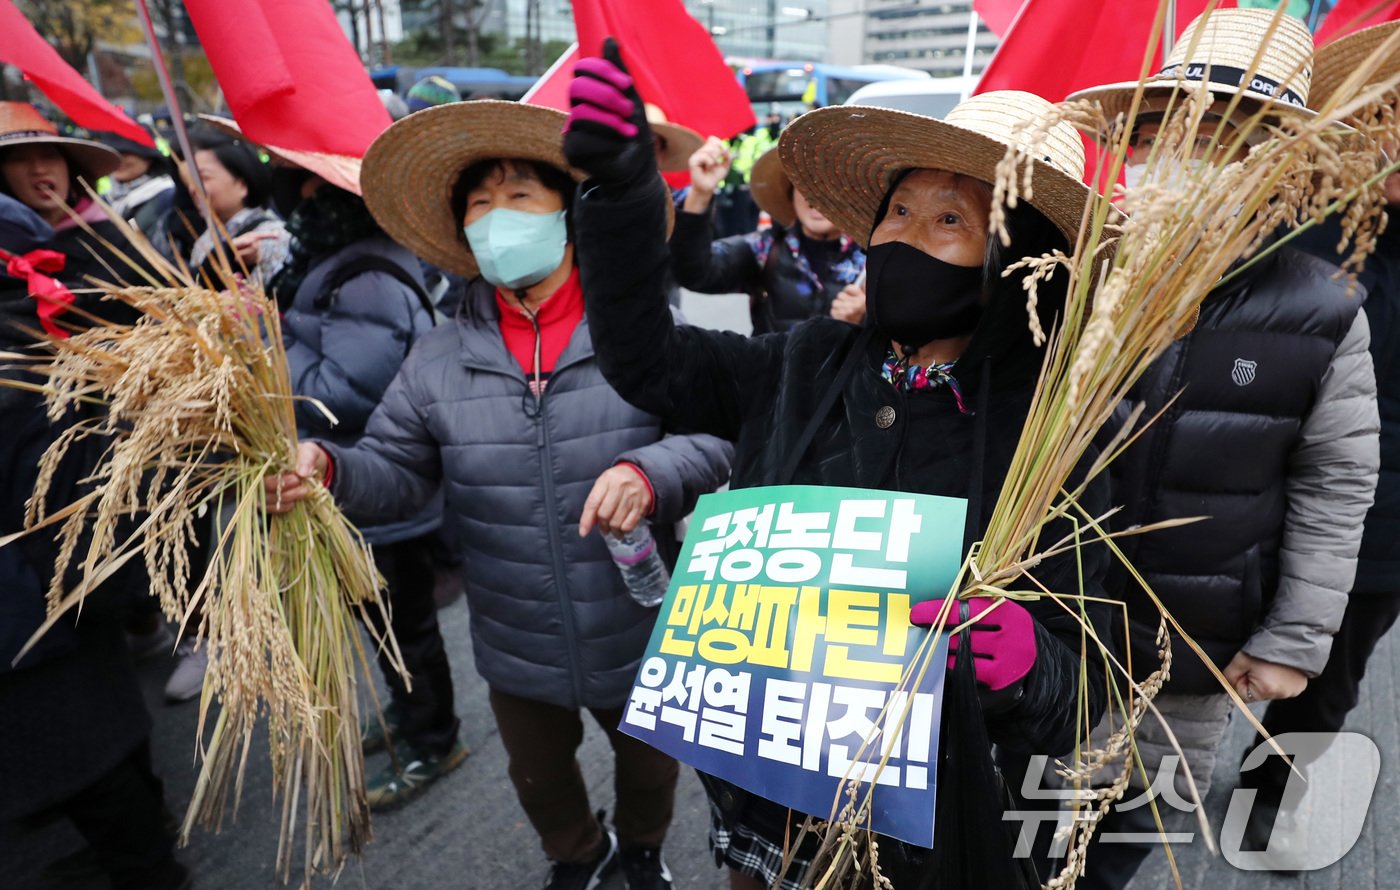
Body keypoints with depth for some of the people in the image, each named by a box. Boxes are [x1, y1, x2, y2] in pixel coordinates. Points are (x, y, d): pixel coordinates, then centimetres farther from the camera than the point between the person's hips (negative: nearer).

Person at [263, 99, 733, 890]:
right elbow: (399, 474, -4)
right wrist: (328, 466, -24)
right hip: (517, 651, 3)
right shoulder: (440, 358, -6)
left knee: (650, 766, 27)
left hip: (638, 641, -2)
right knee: (540, 780, 29)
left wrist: (649, 472, -34)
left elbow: (718, 435, -15)